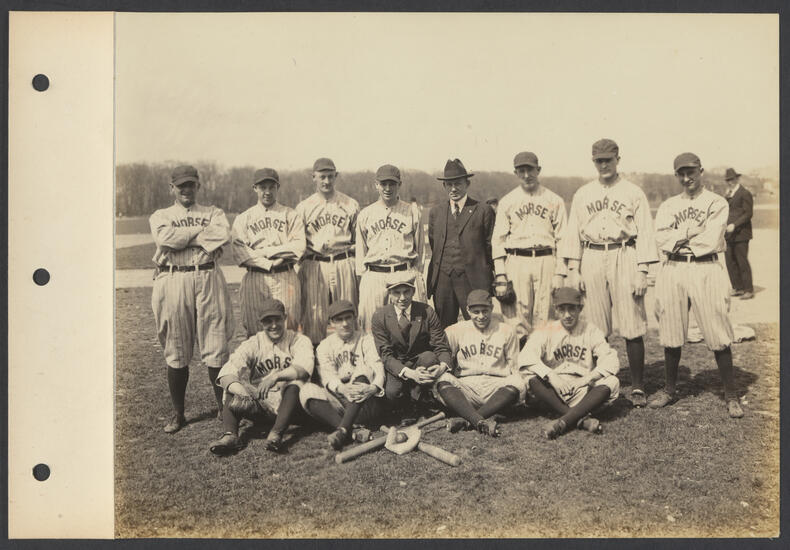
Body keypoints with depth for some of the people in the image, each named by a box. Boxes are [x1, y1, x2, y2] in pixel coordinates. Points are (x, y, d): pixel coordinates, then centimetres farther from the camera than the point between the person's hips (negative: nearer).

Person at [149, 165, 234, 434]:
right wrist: (202, 231, -4)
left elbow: (223, 234, -9)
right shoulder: (160, 216, 14)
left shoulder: (213, 212, 15)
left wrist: (183, 238, -8)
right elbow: (165, 238, -10)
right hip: (173, 283, 0)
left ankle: (223, 409, 9)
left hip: (208, 280, 0)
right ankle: (178, 414, 18)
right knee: (176, 352, 5)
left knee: (216, 347, -2)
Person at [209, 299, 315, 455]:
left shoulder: (299, 340, -1)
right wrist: (242, 391, -36)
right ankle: (231, 435, -34)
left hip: (288, 402, -2)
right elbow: (227, 372, -14)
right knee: (233, 385, -18)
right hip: (259, 403, 3)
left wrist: (275, 377, -37)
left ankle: (276, 434, -44)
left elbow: (304, 368, -21)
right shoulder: (253, 343, 2)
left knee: (296, 384, -31)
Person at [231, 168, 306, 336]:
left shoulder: (290, 215, 12)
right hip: (255, 278, 1)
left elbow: (299, 246, -2)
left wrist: (265, 251, -6)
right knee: (255, 331, -2)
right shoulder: (243, 218, 13)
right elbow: (239, 250, -2)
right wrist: (268, 264, -12)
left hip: (285, 278, 0)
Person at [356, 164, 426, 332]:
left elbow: (419, 247, 11)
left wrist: (416, 275, 9)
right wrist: (362, 278, 10)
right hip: (373, 276, 1)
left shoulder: (412, 211, 8)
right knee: (370, 323, 0)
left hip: (406, 273, -1)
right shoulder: (365, 214, 12)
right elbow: (360, 250, 15)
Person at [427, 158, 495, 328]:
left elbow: (490, 247, 4)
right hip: (442, 280, 3)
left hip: (472, 281, -3)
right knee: (444, 330, 6)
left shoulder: (483, 211, 3)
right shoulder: (435, 212, 14)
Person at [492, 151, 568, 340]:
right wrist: (500, 275, -2)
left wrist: (560, 273, -1)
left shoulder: (554, 200, 11)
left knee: (544, 316, -2)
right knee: (517, 317, -4)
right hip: (517, 262, 0)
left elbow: (562, 239, 8)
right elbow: (498, 239, 8)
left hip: (546, 261, 0)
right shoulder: (507, 202, 11)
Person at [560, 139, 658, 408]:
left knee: (632, 328, -4)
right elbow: (573, 233, 13)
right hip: (592, 259, 2)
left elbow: (644, 234, 2)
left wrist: (642, 272, -6)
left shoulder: (634, 193, 6)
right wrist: (573, 269, 4)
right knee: (595, 330, 4)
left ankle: (638, 387, 6)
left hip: (624, 258, -2)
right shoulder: (582, 194, 14)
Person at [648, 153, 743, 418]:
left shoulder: (717, 203, 5)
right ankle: (669, 390, 22)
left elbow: (711, 240, -10)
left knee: (718, 336, -4)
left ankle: (731, 396, 9)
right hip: (672, 272, 3)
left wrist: (678, 238, -2)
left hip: (705, 270, -3)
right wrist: (692, 231, -9)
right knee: (670, 334, 8)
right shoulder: (668, 205, 15)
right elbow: (661, 239, 0)